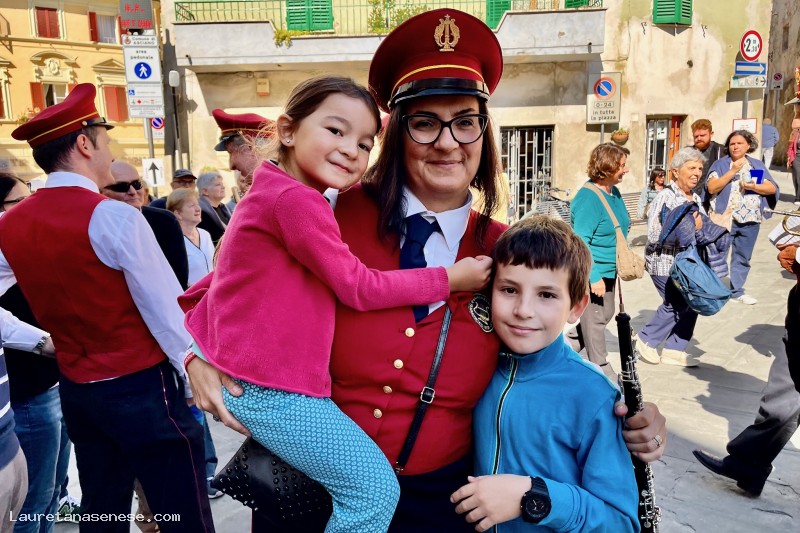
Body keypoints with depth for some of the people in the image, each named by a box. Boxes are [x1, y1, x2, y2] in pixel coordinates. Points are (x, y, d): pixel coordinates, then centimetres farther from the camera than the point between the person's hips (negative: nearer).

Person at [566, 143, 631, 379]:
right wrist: (593, 277, -24)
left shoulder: (614, 192, 7)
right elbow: (581, 243, -24)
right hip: (592, 271, -10)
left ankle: (567, 344, 31)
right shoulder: (588, 198, -21)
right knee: (594, 319, 3)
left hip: (608, 269, 10)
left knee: (606, 314, 18)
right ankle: (601, 369, 18)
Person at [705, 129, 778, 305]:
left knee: (742, 257, 12)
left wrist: (753, 187, -13)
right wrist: (733, 170, -15)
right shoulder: (720, 164, 1)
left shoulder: (757, 165, 11)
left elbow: (772, 188, 5)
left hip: (750, 220, 4)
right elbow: (711, 188, -12)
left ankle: (736, 291, 22)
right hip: (724, 218, -4)